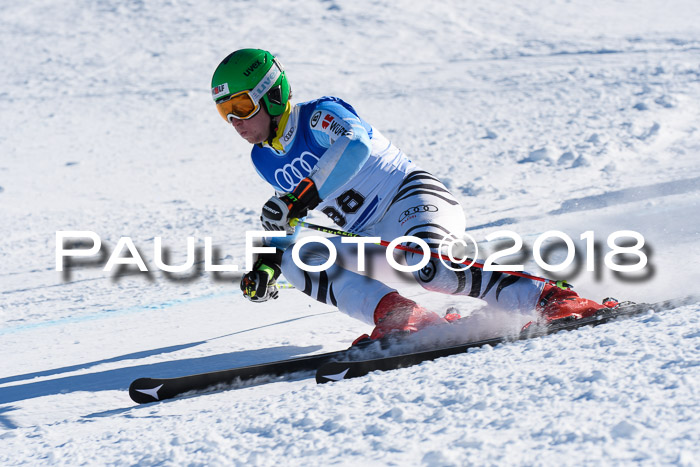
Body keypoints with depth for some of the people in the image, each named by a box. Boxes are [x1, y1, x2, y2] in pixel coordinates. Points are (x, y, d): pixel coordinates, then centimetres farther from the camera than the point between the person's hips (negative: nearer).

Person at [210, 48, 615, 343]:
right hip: (370, 241, 8)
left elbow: (355, 143, -32)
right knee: (298, 259, -16)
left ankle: (552, 300, -35)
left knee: (425, 265, -38)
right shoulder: (265, 160, 15)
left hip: (413, 197, -8)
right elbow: (292, 223, 31)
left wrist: (300, 197, -38)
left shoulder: (318, 116, -9)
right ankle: (401, 317, -30)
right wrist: (269, 262, 13)